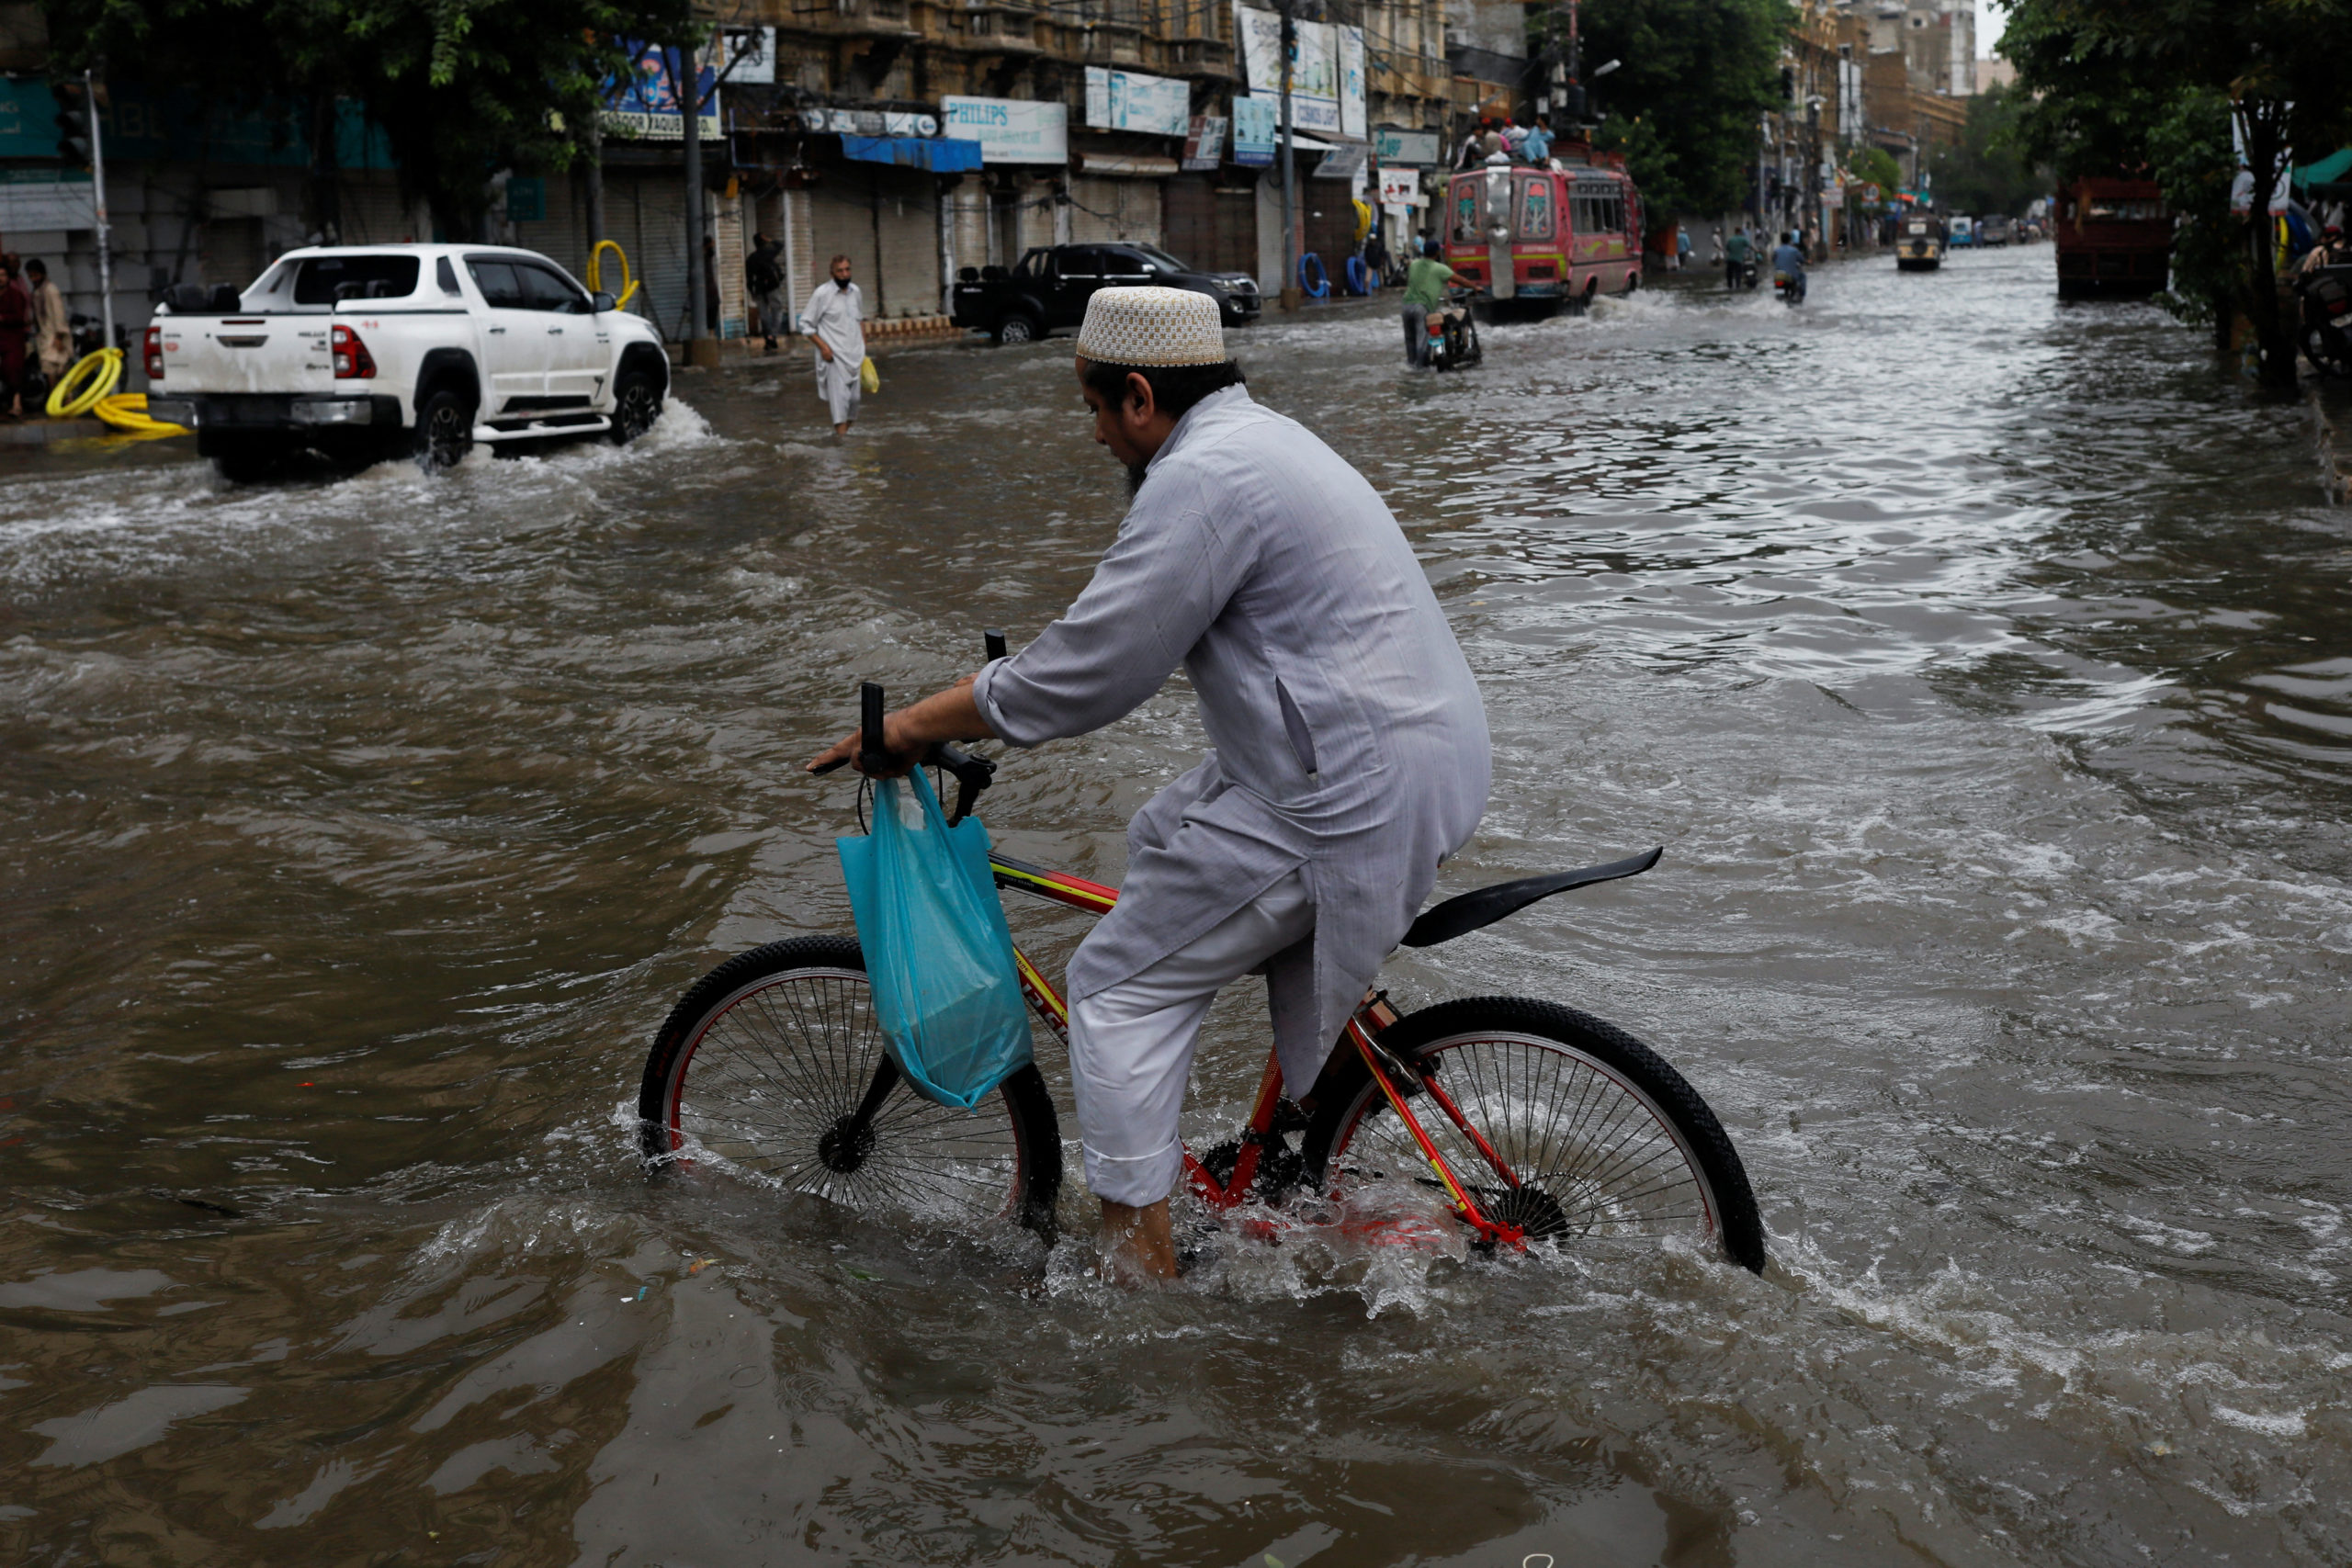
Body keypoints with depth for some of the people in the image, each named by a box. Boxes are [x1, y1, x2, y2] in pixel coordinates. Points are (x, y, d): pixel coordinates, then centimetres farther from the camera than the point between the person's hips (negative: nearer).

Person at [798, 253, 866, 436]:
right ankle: (841, 434, -13)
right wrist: (823, 346, -14)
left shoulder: (855, 291, 9)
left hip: (855, 355, 5)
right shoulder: (822, 294, -8)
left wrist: (864, 348, 16)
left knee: (854, 397, 5)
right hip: (834, 355, -5)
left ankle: (848, 425, 21)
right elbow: (806, 324, -5)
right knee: (838, 395, -12)